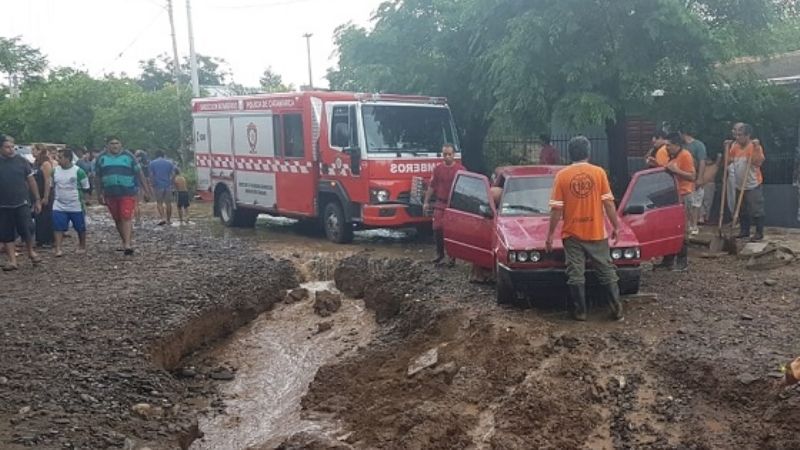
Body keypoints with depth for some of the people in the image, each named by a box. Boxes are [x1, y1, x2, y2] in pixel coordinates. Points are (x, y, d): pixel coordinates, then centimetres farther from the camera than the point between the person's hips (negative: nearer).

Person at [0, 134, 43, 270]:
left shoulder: (21, 161, -1)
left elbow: (31, 181, 4)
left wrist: (37, 200, 2)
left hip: (22, 203, -2)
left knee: (25, 230, -5)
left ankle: (31, 251, 21)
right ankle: (12, 260, 12)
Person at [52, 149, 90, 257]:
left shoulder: (78, 171, -10)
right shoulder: (55, 171, 3)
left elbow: (85, 188, -3)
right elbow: (52, 186, 16)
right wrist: (54, 196, 8)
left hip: (76, 206, -3)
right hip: (59, 206, 3)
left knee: (80, 228, 9)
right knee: (58, 227, -5)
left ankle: (82, 247, 27)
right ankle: (58, 249, -4)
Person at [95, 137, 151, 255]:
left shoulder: (128, 156, 3)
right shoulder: (101, 158, 9)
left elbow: (139, 173, 5)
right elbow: (98, 177, 13)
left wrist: (146, 188, 3)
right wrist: (99, 194, 11)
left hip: (127, 193, -3)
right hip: (110, 195, 4)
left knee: (126, 218, -13)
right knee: (117, 220, 10)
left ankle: (127, 244, -18)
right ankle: (125, 241, 24)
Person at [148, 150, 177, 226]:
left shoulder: (152, 163, 2)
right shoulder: (169, 162, 8)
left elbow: (151, 175, -4)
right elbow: (173, 173, 1)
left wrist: (152, 184, 6)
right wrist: (170, 181, 12)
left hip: (158, 185, -2)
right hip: (168, 185, 2)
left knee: (159, 202, 6)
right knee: (168, 203, 9)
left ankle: (162, 217, -13)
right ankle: (168, 220, 12)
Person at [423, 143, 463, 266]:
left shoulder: (460, 169, -4)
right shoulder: (438, 169, 6)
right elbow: (431, 186, 12)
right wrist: (426, 202, 10)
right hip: (440, 204, 3)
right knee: (437, 229, -1)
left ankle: (452, 257, 14)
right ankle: (440, 254, 16)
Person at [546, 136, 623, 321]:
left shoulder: (562, 175, -5)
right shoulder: (599, 172, -4)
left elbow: (556, 209, -6)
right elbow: (608, 203, -4)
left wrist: (550, 235, 1)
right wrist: (616, 226, 7)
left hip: (572, 234, -1)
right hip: (596, 232, 1)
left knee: (576, 274, 7)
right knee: (606, 271, 12)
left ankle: (580, 311, 10)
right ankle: (617, 308, 15)